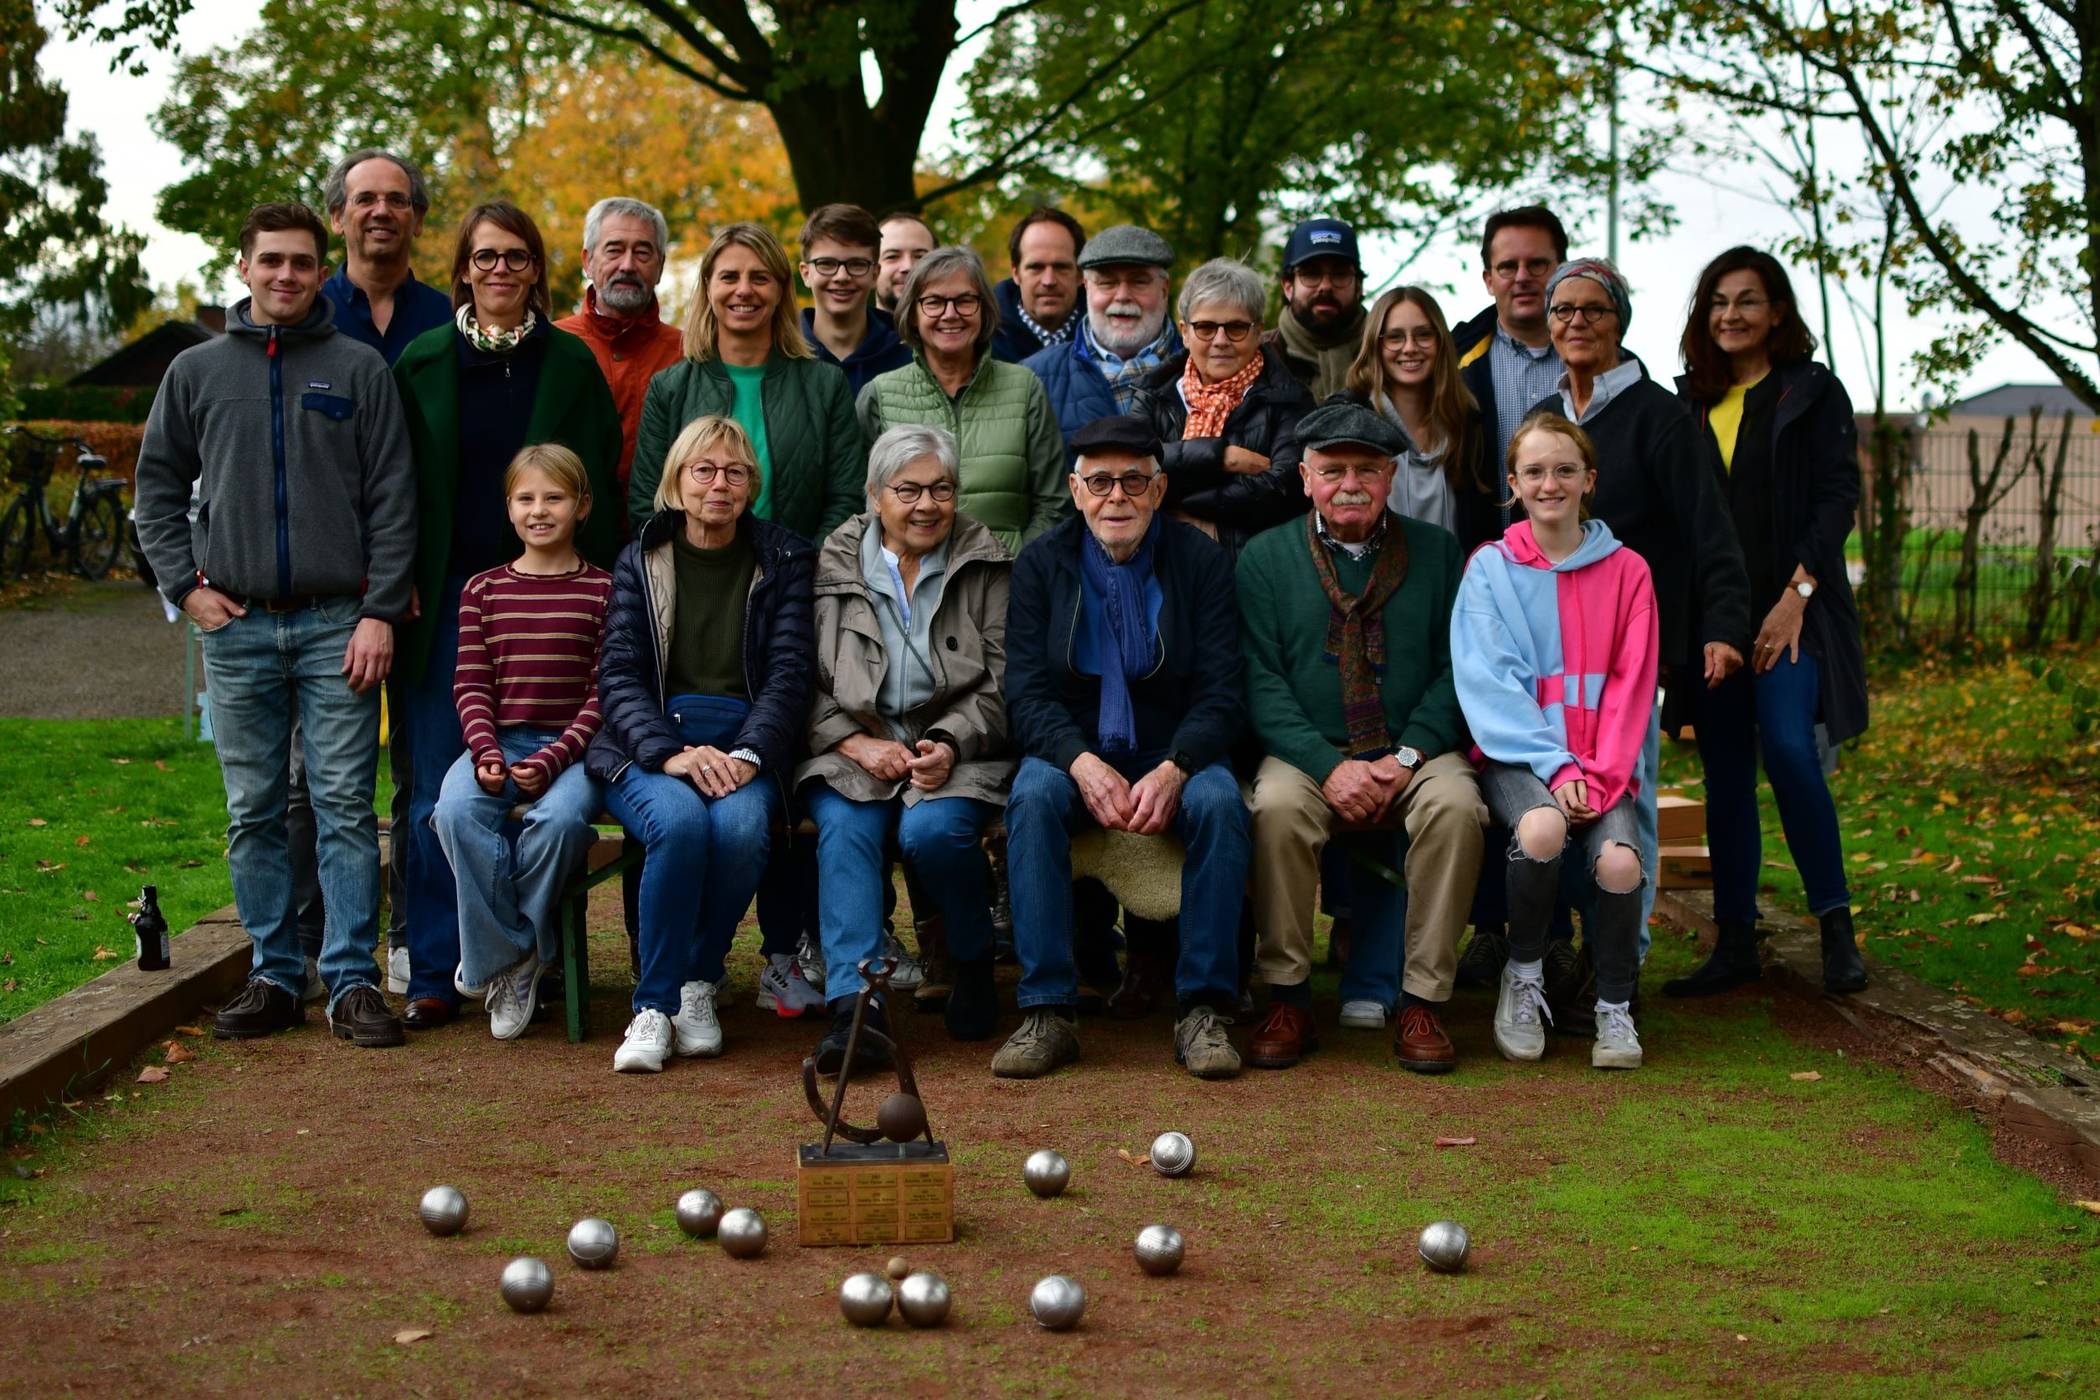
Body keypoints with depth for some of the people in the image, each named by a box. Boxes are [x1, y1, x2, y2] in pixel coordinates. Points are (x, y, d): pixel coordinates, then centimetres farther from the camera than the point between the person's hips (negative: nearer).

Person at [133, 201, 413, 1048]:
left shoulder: (359, 370, 5)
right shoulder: (198, 372, 10)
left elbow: (393, 499, 1)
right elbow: (158, 485, 15)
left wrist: (380, 612, -6)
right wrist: (184, 583, 2)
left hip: (338, 627, -2)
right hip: (237, 627, 2)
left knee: (346, 806, -3)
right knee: (253, 812, 6)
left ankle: (352, 979, 0)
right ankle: (274, 973, 14)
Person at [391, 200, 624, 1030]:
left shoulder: (571, 363, 6)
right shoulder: (422, 362, 6)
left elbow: (599, 483, 5)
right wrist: (401, 585, -2)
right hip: (447, 595, 0)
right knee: (439, 794, -1)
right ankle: (434, 974, 3)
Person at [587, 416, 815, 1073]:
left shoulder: (784, 559, 11)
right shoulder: (640, 560, 12)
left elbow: (789, 672, 2)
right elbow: (618, 675, 3)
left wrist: (747, 755, -16)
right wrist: (671, 754, -15)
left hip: (744, 746, 0)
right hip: (649, 743, 0)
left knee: (740, 826, -34)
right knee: (680, 821, -34)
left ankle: (697, 985, -12)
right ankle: (656, 1006, -23)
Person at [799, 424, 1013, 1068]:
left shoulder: (986, 567, 9)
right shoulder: (831, 567, 10)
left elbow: (1002, 686, 3)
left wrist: (949, 744, -14)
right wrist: (857, 745, -10)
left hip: (957, 748, -1)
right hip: (851, 749, 1)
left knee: (933, 830, -31)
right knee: (845, 828, -31)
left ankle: (974, 966, -3)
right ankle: (854, 1003, -38)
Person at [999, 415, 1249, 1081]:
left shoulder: (1201, 560, 1)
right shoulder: (1040, 564, 3)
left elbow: (1220, 694, -5)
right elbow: (1027, 694, -5)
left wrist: (1172, 769, -24)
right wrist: (1082, 763, -25)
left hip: (1175, 751, 0)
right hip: (1072, 750, 0)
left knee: (1219, 801, -32)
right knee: (1032, 796, -32)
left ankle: (1202, 1008, -26)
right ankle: (1046, 1012, -31)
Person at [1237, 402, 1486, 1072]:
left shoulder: (1436, 550, 11)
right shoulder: (1265, 557, 8)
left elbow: (1456, 666, 5)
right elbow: (1260, 679, -1)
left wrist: (1408, 757, -12)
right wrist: (1329, 766, -16)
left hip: (1414, 755, 1)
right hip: (1308, 754, -1)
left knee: (1456, 804, -31)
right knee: (1276, 806, -33)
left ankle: (1421, 1002, -20)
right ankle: (1287, 999, -19)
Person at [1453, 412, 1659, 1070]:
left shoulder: (1626, 571, 9)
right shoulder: (1490, 568, 5)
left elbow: (1631, 686, 4)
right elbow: (1490, 681, -5)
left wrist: (1598, 776, -11)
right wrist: (1556, 767, -16)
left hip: (1603, 762, 1)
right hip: (1517, 753, -1)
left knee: (1619, 861, -28)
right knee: (1542, 828, -35)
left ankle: (1614, 1007, -3)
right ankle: (1522, 979, -9)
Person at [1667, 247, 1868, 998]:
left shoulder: (1813, 392, 3)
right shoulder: (1688, 400, 14)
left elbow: (1838, 497, -4)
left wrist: (1797, 594, -14)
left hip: (1790, 606, -4)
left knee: (1787, 748, -20)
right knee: (1725, 771, 3)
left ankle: (1836, 928, -6)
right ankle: (1734, 942, 9)